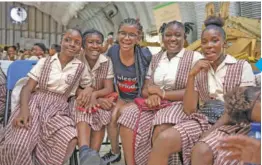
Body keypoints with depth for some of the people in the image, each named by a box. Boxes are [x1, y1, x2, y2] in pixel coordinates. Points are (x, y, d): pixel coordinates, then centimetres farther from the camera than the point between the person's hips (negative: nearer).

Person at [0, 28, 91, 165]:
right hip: (35, 103, 0)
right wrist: (24, 109, -16)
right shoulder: (44, 62, 9)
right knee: (18, 146, -28)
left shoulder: (81, 68, 10)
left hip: (58, 108, 1)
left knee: (70, 141, -31)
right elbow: (28, 88, 3)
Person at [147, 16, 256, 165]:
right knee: (164, 139, -25)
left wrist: (211, 131, -15)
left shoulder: (242, 67, 4)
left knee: (201, 151, -35)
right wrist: (191, 75, -7)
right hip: (203, 120, 3)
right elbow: (189, 110, 4)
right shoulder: (200, 71, 13)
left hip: (232, 124, -3)